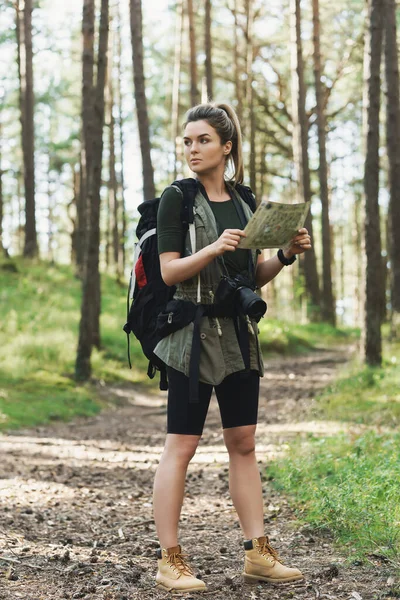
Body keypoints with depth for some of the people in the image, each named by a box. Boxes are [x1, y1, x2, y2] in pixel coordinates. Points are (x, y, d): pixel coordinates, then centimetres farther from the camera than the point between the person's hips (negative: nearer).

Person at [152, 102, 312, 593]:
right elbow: (169, 272, -11)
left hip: (239, 336, 6)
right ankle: (169, 561, 1)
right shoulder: (178, 199, -4)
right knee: (181, 445, -4)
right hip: (193, 333, -6)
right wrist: (213, 248, -25)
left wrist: (286, 254, -2)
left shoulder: (243, 201, 12)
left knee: (243, 443, 8)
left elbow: (254, 276, 15)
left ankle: (257, 554, 14)